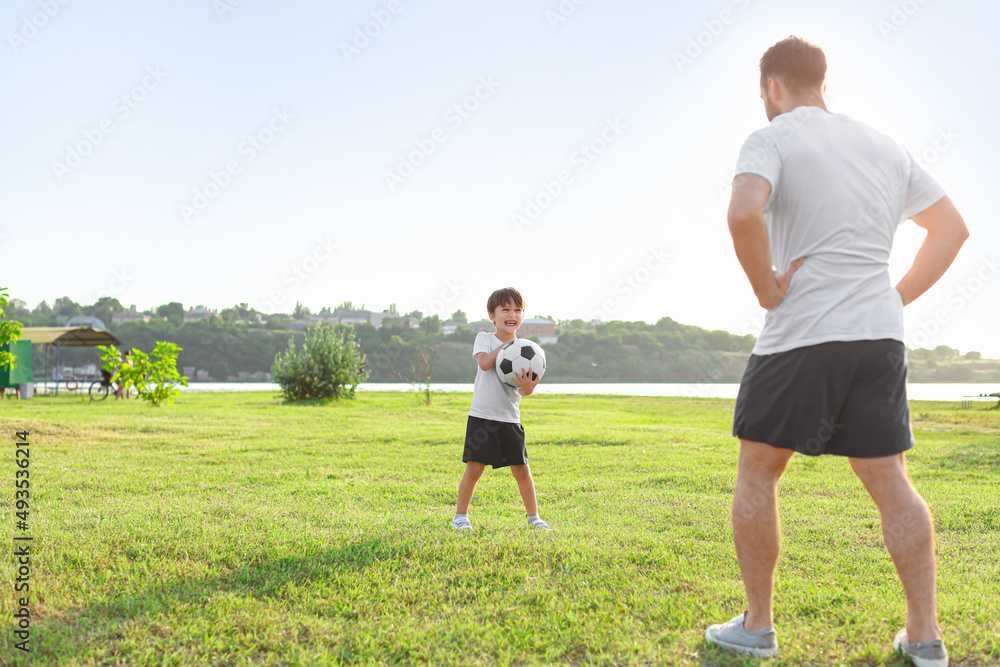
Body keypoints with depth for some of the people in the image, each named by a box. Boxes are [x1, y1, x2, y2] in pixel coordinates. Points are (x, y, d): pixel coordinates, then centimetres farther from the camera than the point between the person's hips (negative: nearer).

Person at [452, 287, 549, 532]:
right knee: (474, 467, -4)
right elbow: (485, 363, -18)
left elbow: (524, 389, -2)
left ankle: (533, 517, 17)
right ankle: (460, 516, 12)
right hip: (482, 415, -2)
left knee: (521, 469, 3)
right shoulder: (484, 338, 3)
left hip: (509, 418, 3)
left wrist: (527, 387, -24)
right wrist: (505, 345, -16)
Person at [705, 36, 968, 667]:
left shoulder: (773, 139, -4)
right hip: (881, 334, 6)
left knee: (758, 472, 8)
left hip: (800, 334, -6)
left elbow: (743, 212, -26)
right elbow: (952, 226, 22)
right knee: (889, 479, 10)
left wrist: (767, 288, -13)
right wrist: (900, 295, 17)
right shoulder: (885, 146, 16)